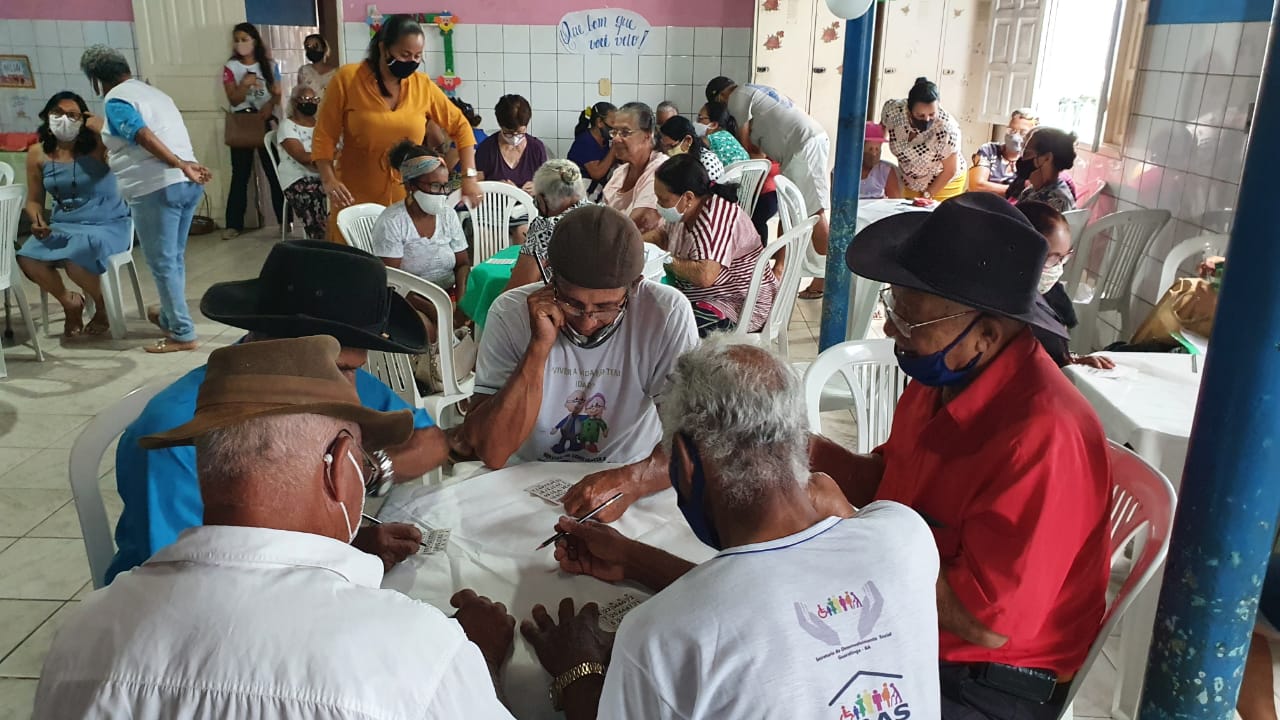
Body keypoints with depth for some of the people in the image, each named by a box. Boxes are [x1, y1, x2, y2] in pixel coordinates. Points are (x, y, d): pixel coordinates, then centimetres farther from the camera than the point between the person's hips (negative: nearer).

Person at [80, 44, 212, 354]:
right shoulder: (152, 92, 23)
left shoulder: (115, 99, -4)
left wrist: (181, 166, -24)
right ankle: (170, 316, 33)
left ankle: (182, 334, 1)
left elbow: (144, 136, -19)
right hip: (187, 185, 9)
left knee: (162, 263, -2)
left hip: (157, 188, -9)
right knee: (174, 258, 19)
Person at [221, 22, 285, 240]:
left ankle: (285, 219, 6)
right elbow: (234, 100, -4)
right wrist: (245, 84, -22)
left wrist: (270, 106, -20)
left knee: (274, 171, 0)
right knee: (240, 174, 2)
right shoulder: (230, 68, 2)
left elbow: (278, 94, 1)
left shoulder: (269, 65, 6)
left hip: (265, 122, 0)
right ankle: (234, 224, 5)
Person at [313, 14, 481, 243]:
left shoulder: (422, 85, 2)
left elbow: (460, 126, 9)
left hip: (407, 201, 2)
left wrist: (468, 176, -1)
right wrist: (329, 180, -18)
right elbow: (324, 136, -3)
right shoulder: (347, 79, -5)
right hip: (356, 200, -2)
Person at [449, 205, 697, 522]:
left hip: (625, 486, -1)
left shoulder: (666, 313, -14)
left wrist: (629, 481, -35)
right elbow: (491, 452, -17)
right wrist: (540, 345, -24)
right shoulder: (511, 313, -11)